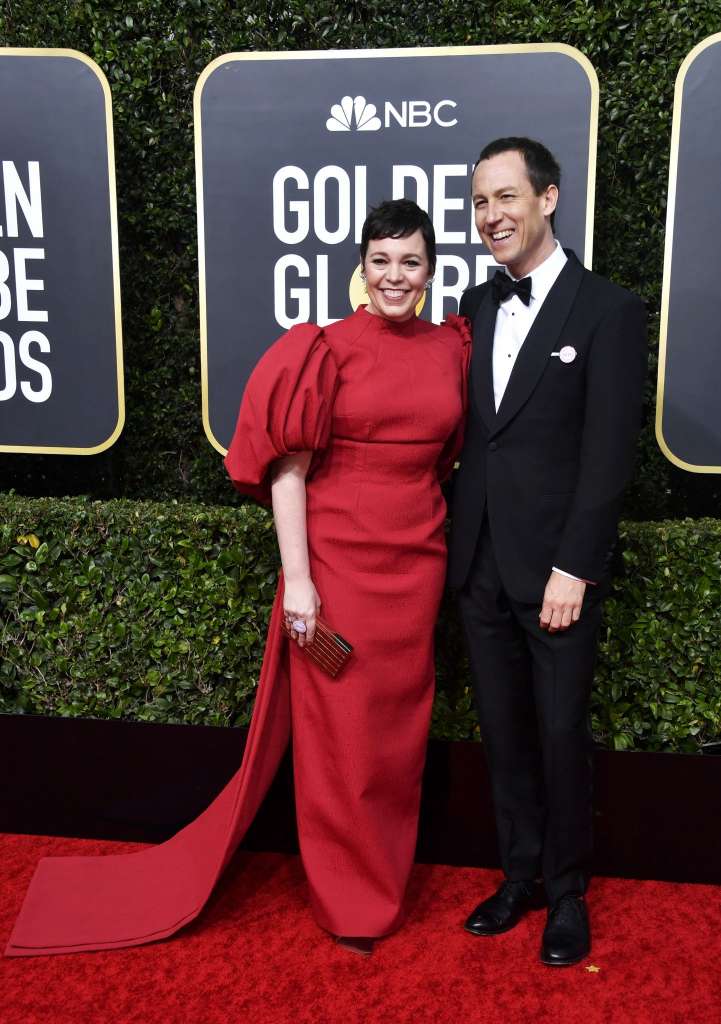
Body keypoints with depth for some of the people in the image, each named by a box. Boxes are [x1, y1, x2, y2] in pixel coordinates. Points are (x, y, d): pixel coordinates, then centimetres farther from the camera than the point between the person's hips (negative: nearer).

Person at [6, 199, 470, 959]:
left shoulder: (452, 350, 6)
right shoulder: (326, 349, -7)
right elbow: (287, 470, -9)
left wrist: (451, 552, 9)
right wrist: (296, 580, -13)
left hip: (418, 561, 4)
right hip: (338, 559, -4)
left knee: (399, 726, 14)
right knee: (339, 729, 7)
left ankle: (387, 877, 36)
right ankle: (350, 900, 27)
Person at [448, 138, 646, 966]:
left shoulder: (608, 310, -6)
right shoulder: (476, 305, 11)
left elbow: (608, 454, -10)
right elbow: (466, 430, 9)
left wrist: (576, 568, -14)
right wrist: (455, 539, 2)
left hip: (556, 566, -5)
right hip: (479, 563, 5)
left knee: (560, 733, 6)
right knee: (503, 729, 14)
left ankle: (567, 892, 27)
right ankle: (519, 873, 32)